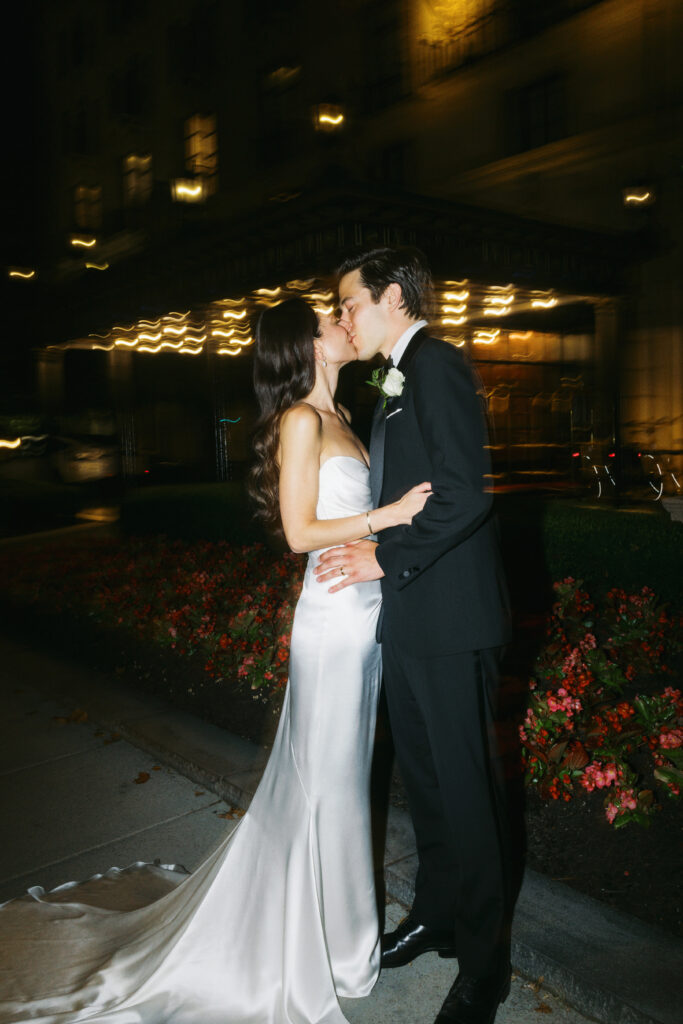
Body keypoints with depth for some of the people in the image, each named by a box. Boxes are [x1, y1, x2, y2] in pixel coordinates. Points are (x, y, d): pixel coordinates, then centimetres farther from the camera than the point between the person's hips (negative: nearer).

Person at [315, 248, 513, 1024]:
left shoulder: (436, 365, -13)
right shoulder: (402, 381, 17)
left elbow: (464, 495, -22)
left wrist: (384, 558, -16)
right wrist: (370, 549, 6)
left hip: (448, 621, -9)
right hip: (411, 619, 9)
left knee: (465, 788, 4)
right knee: (423, 777, 20)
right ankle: (436, 915, 41)